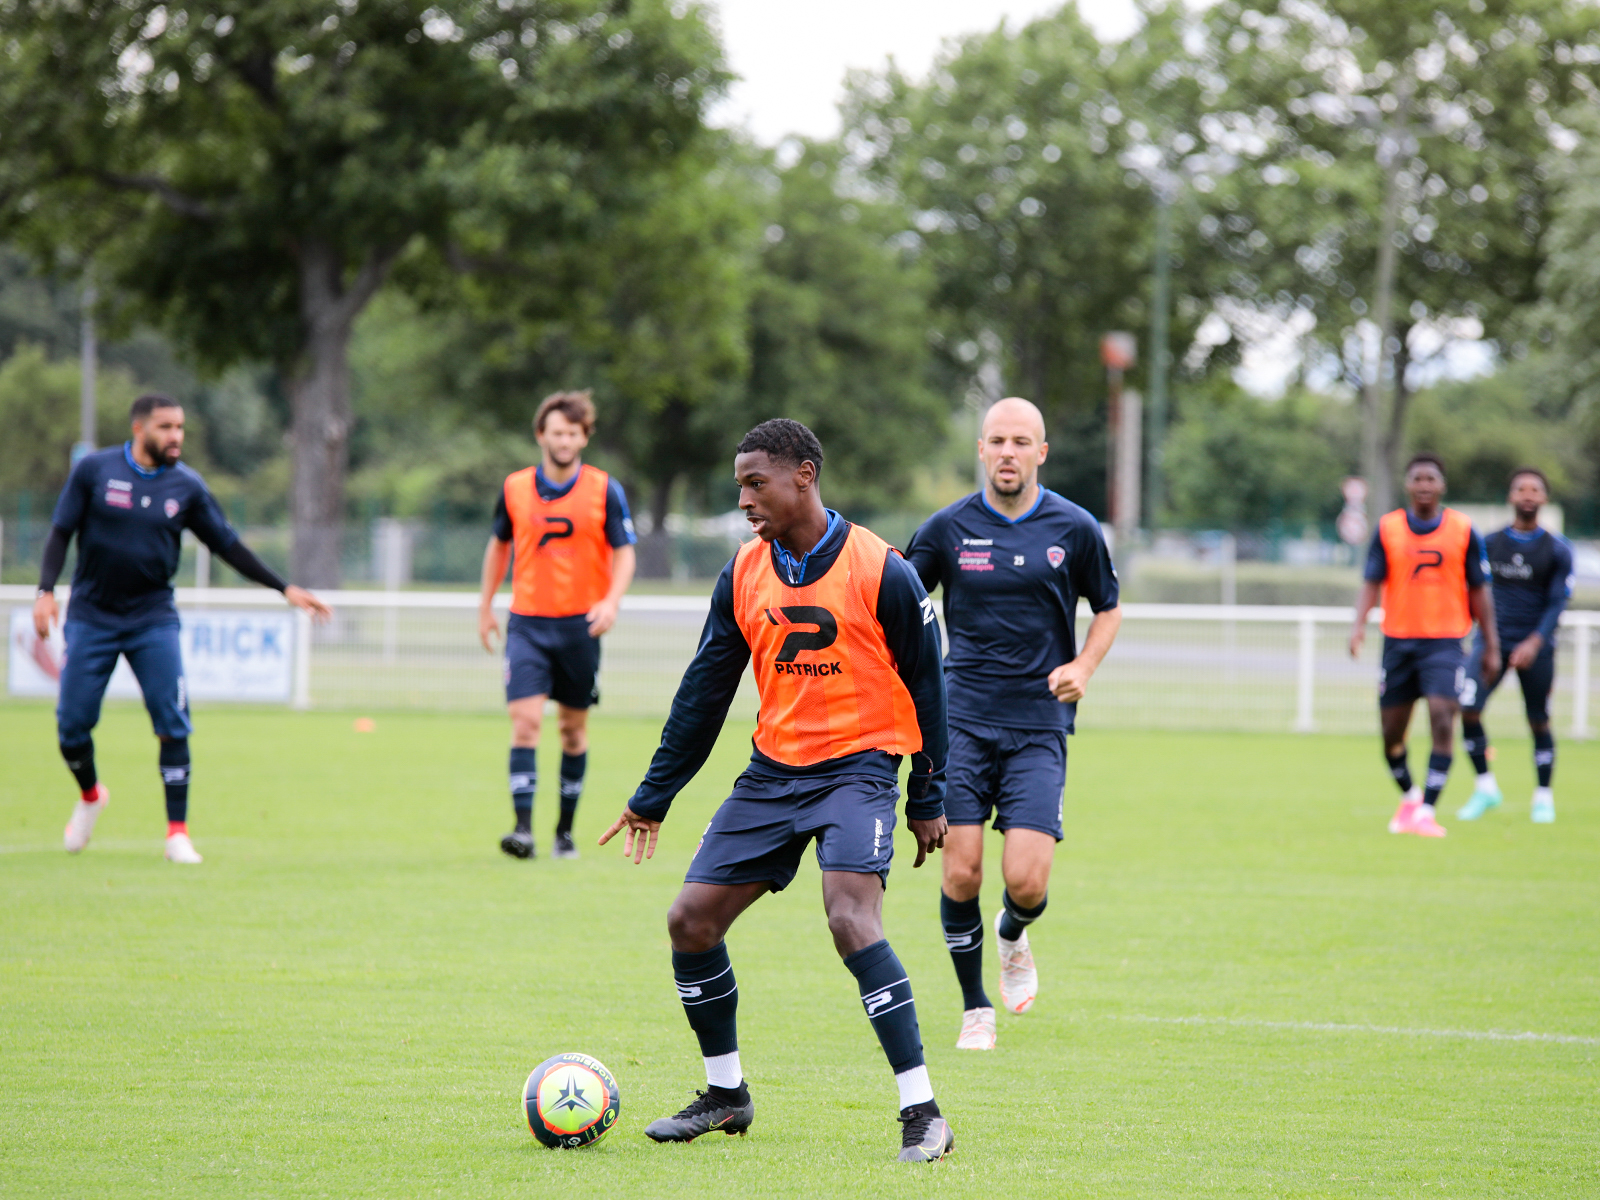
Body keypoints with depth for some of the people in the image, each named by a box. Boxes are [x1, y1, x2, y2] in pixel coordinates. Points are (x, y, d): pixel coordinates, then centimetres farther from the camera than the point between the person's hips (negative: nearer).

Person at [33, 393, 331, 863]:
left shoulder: (187, 486, 2)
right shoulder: (93, 470, -3)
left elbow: (228, 545, 9)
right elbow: (61, 532, -1)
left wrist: (284, 588, 4)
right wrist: (46, 590, -15)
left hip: (153, 618, 1)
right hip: (91, 617, -1)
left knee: (173, 724, -11)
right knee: (72, 723, -1)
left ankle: (178, 832, -5)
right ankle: (90, 796, 30)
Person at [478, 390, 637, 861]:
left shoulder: (605, 490, -2)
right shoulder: (514, 488, 3)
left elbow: (624, 552, -1)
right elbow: (499, 544, 17)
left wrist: (612, 601, -18)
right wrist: (486, 605, 18)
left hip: (580, 625, 0)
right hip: (526, 622, 0)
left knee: (574, 728, 8)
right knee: (525, 721, -14)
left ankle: (565, 830, 20)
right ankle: (523, 829, -18)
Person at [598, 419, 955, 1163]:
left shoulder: (879, 571, -11)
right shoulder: (744, 574, 4)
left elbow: (925, 687, -4)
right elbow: (704, 690, 12)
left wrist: (928, 800, -3)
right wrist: (653, 796, 13)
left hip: (858, 767, -6)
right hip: (773, 769, 6)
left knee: (850, 920, -26)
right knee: (691, 920, 1)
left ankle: (922, 1114, -21)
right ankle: (726, 1094, 21)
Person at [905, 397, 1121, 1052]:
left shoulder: (1074, 529, 1)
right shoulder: (949, 527, 0)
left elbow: (1108, 608, 15)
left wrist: (1083, 666, -3)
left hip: (1039, 725, 0)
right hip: (962, 720, 0)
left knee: (1027, 881, -10)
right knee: (962, 871, -7)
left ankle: (1012, 937, 27)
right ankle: (975, 1008, 13)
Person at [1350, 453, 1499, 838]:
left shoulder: (1463, 530, 2)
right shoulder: (1387, 529, 3)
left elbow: (1479, 591, 7)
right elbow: (1372, 582, -1)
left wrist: (1491, 646, 6)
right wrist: (1360, 624, -18)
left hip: (1444, 642, -1)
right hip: (1398, 640, 2)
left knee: (1442, 718, -19)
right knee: (1392, 731, 5)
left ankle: (1427, 811, -16)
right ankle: (1408, 796, 32)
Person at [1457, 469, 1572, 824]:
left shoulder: (1557, 551, 0)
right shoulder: (1490, 544, 7)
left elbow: (1557, 602, -5)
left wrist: (1535, 642, -17)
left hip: (1536, 647, -2)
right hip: (1493, 640, 2)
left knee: (1539, 722, 1)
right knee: (1468, 711, -14)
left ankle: (1544, 796, 17)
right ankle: (1485, 787, -1)